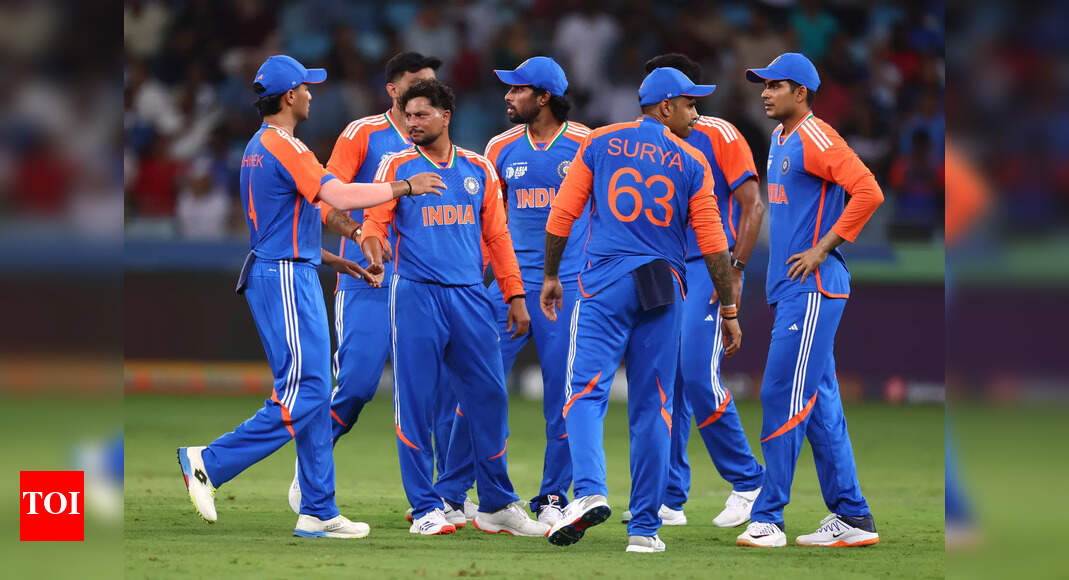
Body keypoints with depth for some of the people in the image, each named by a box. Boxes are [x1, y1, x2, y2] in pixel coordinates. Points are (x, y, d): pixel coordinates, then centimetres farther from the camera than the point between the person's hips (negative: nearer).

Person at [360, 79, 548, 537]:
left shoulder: (477, 168, 14)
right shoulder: (396, 167, 6)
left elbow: (496, 234, 16)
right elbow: (374, 221, -2)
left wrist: (514, 295, 11)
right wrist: (373, 247, -26)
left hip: (470, 294, 3)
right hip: (416, 293, -3)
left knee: (489, 396, 0)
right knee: (416, 401, -4)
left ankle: (496, 506, 9)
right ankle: (425, 509, 2)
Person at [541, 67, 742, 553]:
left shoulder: (600, 144, 6)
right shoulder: (692, 163, 6)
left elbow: (562, 215, 4)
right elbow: (712, 243, 3)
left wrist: (551, 276, 15)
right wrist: (729, 309, 8)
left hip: (605, 283, -1)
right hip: (665, 292, 1)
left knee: (586, 391, -5)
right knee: (653, 405, 5)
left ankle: (589, 491, -29)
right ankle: (645, 526, 5)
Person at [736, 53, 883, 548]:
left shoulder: (816, 139, -13)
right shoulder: (781, 139, 17)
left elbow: (868, 192, -23)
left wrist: (822, 249, -20)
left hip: (812, 287, -10)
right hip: (790, 289, 10)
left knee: (783, 397, -11)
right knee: (819, 404, 10)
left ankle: (768, 517, -9)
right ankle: (851, 517, 13)